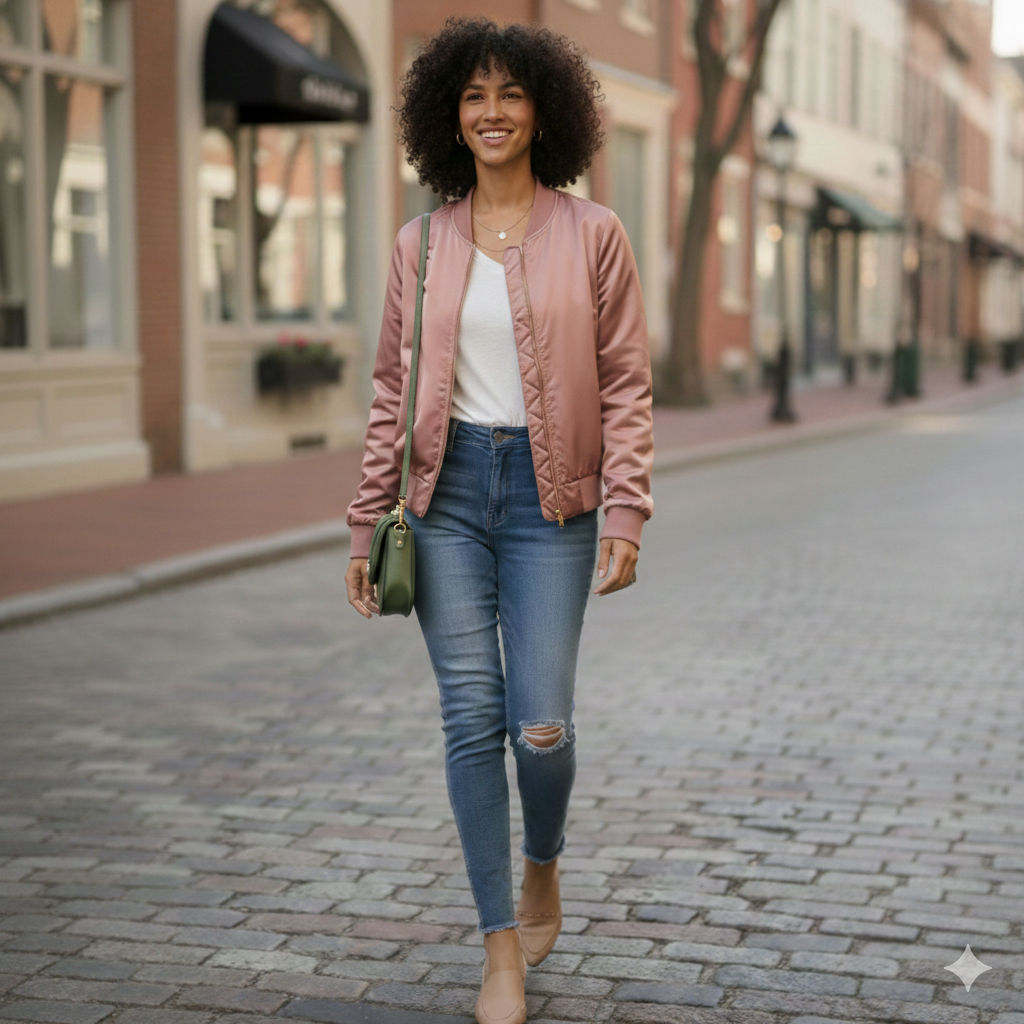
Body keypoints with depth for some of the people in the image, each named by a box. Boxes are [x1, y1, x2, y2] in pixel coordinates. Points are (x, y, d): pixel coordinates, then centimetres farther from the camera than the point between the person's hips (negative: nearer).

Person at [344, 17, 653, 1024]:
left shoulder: (591, 234, 1)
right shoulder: (422, 244, 8)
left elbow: (627, 383, -1)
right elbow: (392, 391, 10)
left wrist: (625, 514, -10)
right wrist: (366, 523, 7)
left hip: (548, 495, -2)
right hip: (448, 490, 2)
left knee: (541, 723, -6)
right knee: (472, 715, 0)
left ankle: (542, 870, 28)